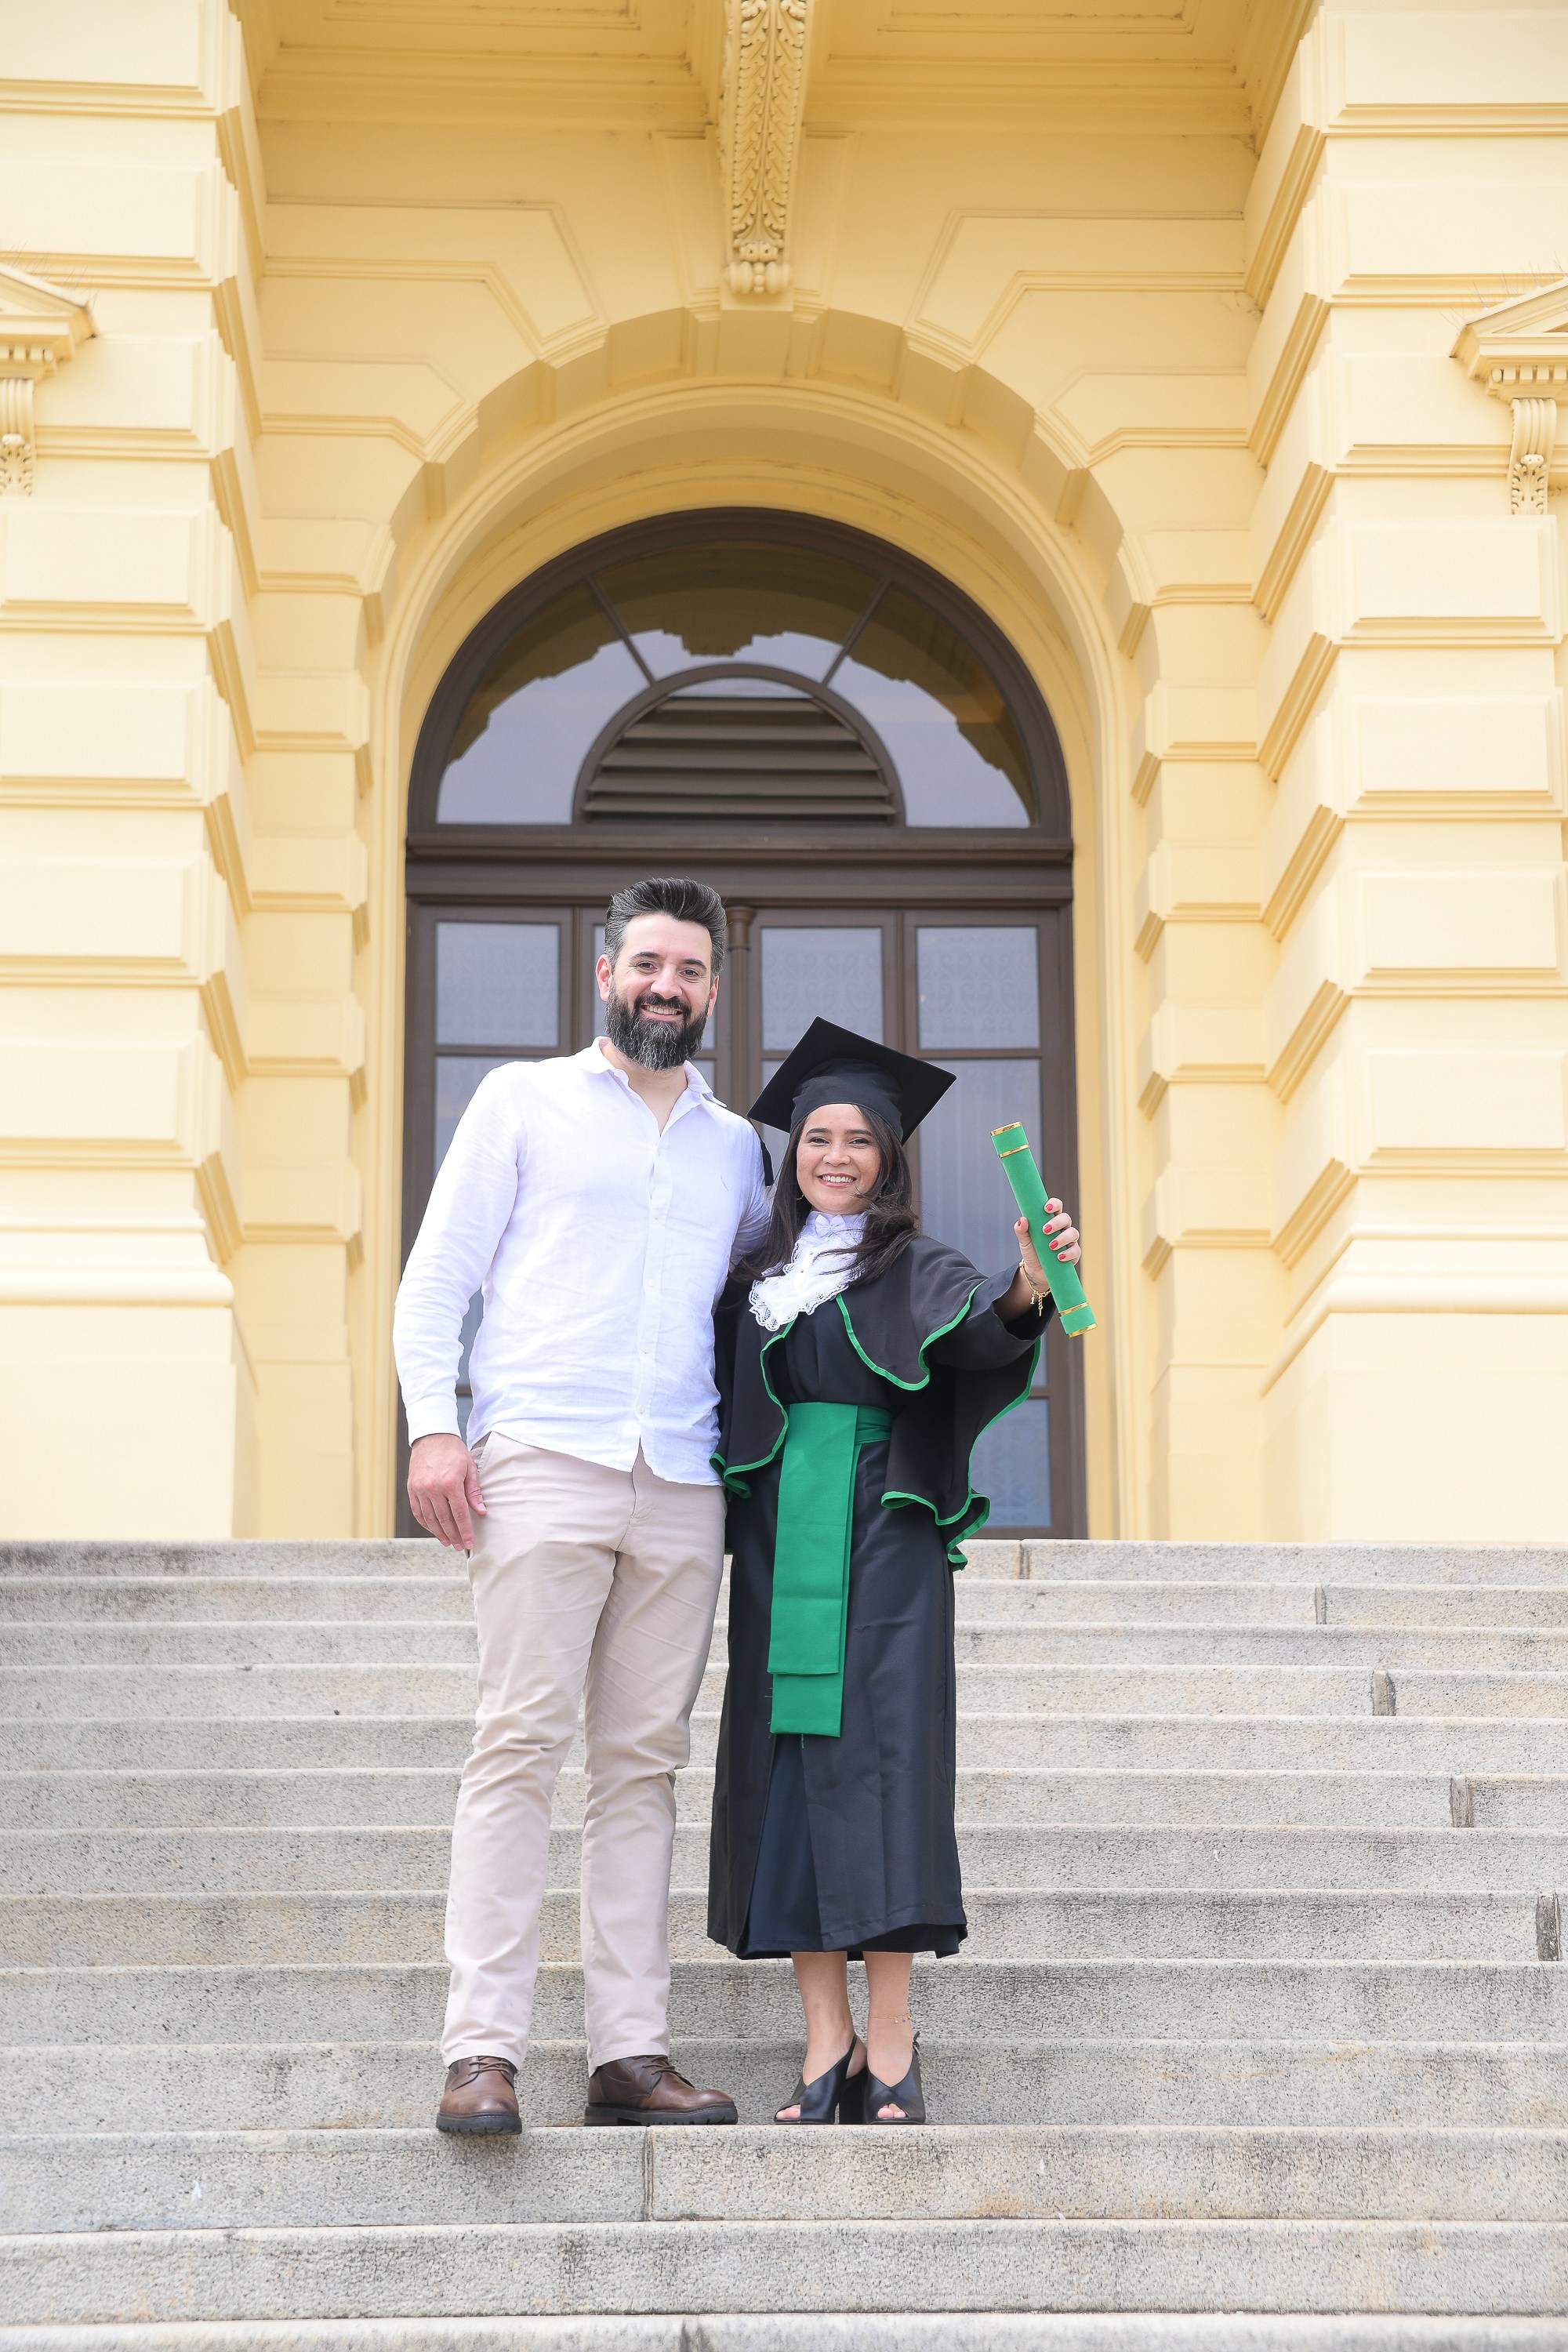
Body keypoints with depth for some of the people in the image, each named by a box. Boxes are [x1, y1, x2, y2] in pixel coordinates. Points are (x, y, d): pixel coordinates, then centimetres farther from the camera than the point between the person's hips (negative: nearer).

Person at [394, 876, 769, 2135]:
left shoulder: (736, 1146, 20)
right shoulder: (524, 1101, 11)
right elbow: (437, 1278, 6)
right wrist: (433, 1426, -6)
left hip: (681, 1485, 4)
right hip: (544, 1462, -4)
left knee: (644, 1762, 2)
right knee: (520, 1744, -10)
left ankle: (632, 2050, 3)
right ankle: (484, 2051, -12)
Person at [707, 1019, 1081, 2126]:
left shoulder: (916, 1271, 2)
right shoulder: (760, 1283, 15)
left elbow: (976, 1321, -19)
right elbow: (726, 1411, 18)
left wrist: (1027, 1285, -39)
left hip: (883, 1544, -4)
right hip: (779, 1549, 4)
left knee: (880, 1760, -10)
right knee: (790, 1774, -2)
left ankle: (891, 2045, -9)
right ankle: (827, 2043, 0)